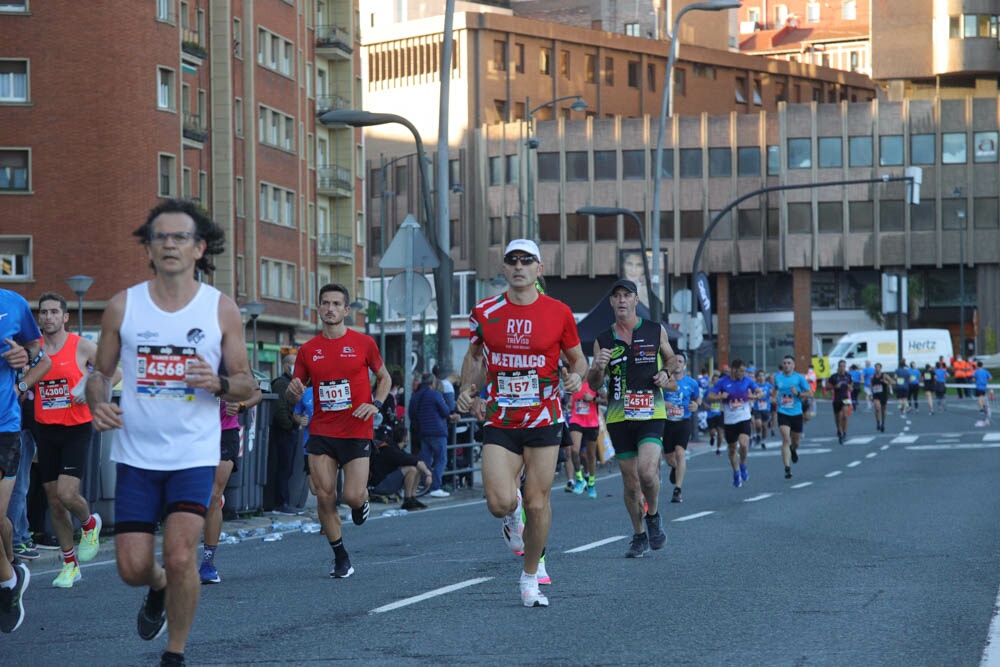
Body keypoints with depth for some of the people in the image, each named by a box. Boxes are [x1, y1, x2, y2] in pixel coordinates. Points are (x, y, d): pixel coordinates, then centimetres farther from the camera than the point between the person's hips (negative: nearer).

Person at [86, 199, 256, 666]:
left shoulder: (221, 309, -1)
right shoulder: (122, 306, 1)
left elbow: (247, 384, 4)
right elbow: (100, 371, 10)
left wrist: (218, 384, -18)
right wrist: (98, 403, -11)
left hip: (194, 455, -2)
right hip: (136, 454, 2)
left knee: (180, 557, -16)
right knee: (133, 567, 0)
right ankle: (159, 588, 38)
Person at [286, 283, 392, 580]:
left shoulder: (363, 343, 0)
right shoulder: (308, 349, 5)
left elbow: (384, 378, 12)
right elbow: (293, 396, 12)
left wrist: (375, 404, -6)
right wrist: (294, 391, -12)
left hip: (357, 432, -2)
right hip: (321, 433, 2)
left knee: (352, 496, -11)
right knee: (324, 496, -4)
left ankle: (362, 501, 28)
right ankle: (340, 557, 11)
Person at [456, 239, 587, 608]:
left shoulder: (558, 313, -2)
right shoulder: (485, 312, 1)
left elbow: (577, 358, 9)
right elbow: (474, 356, 17)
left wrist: (577, 375, -13)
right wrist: (467, 390, 1)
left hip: (544, 421, 0)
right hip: (499, 422, 0)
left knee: (537, 503, 1)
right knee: (499, 502, -14)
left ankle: (531, 577, 18)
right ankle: (513, 516, 25)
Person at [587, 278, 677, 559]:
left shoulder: (656, 331, 4)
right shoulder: (603, 340, 5)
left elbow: (671, 358, 21)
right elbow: (593, 386, 6)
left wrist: (666, 373, -1)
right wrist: (598, 367, -15)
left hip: (651, 414, -2)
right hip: (619, 417, 2)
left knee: (647, 472, -21)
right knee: (630, 481, 6)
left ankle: (653, 515, 8)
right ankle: (639, 536, 23)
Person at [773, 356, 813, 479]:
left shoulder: (799, 378, -4)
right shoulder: (777, 377, 4)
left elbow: (810, 393, -4)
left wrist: (798, 393, -19)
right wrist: (775, 397, 8)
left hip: (796, 413, 0)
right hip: (783, 413, 0)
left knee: (796, 440, 13)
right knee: (786, 439, -15)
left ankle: (793, 450, 52)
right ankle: (787, 468, -18)